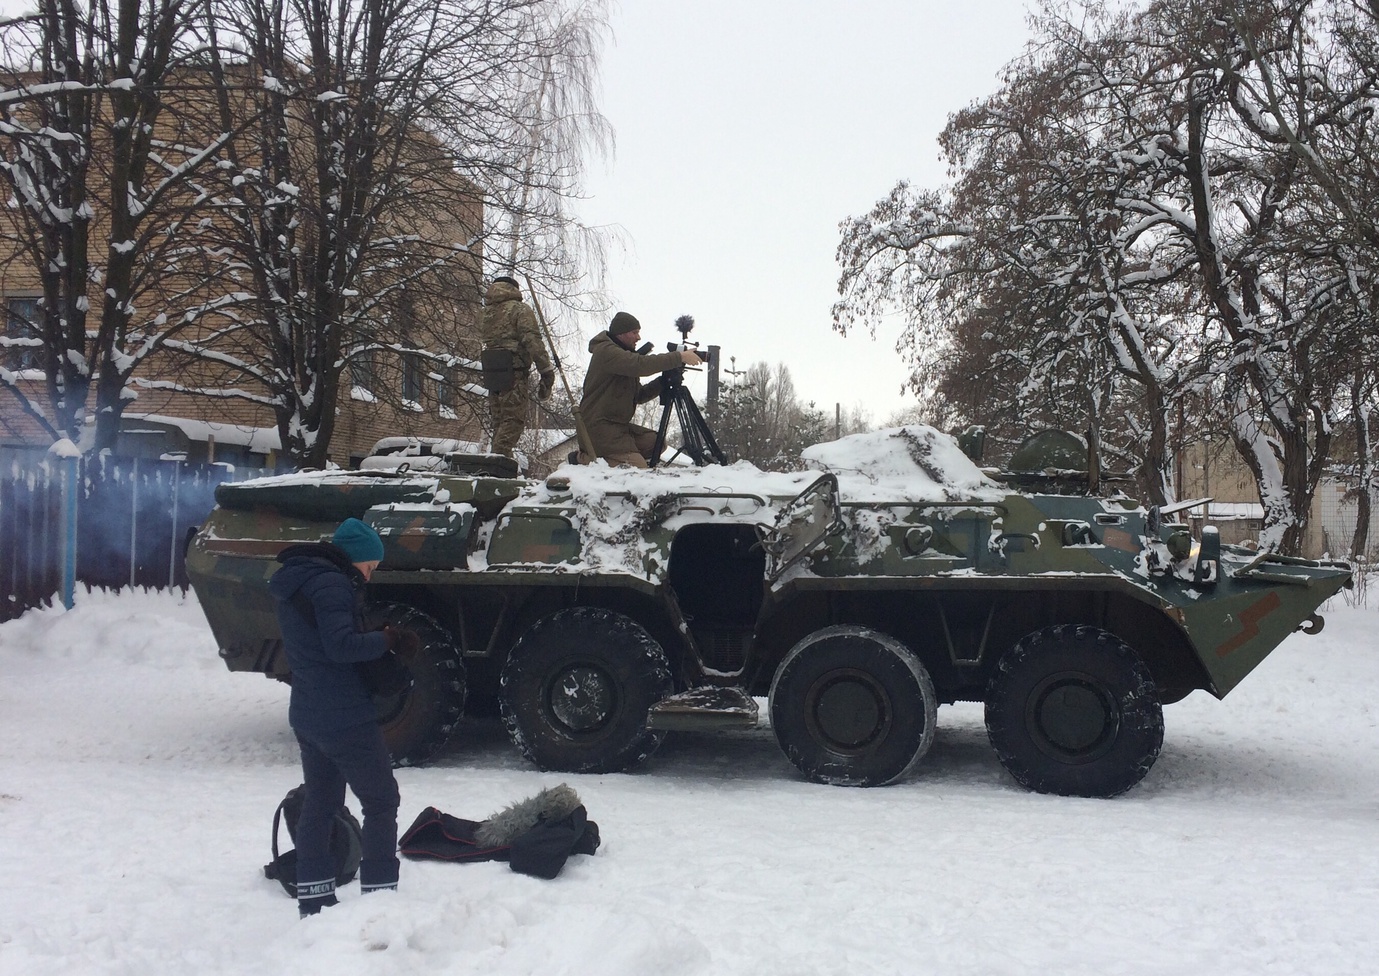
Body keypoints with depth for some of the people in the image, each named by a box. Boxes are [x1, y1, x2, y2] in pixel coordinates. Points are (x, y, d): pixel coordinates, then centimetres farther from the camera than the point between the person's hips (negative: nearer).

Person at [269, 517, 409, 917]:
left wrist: (377, 641, 5)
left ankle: (313, 903, 21)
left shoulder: (294, 583, 14)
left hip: (307, 716, 9)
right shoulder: (330, 583, -17)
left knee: (318, 804, 16)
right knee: (381, 802, 0)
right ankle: (380, 896, -1)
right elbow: (341, 645, -26)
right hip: (345, 718, -9)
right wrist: (386, 640, -14)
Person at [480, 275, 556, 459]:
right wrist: (546, 371, -14)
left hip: (491, 372, 7)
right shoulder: (520, 309, -1)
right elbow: (532, 340, -12)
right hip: (514, 372, -7)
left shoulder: (486, 313, 20)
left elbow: (485, 339, 14)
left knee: (500, 420, 13)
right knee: (514, 420, -8)